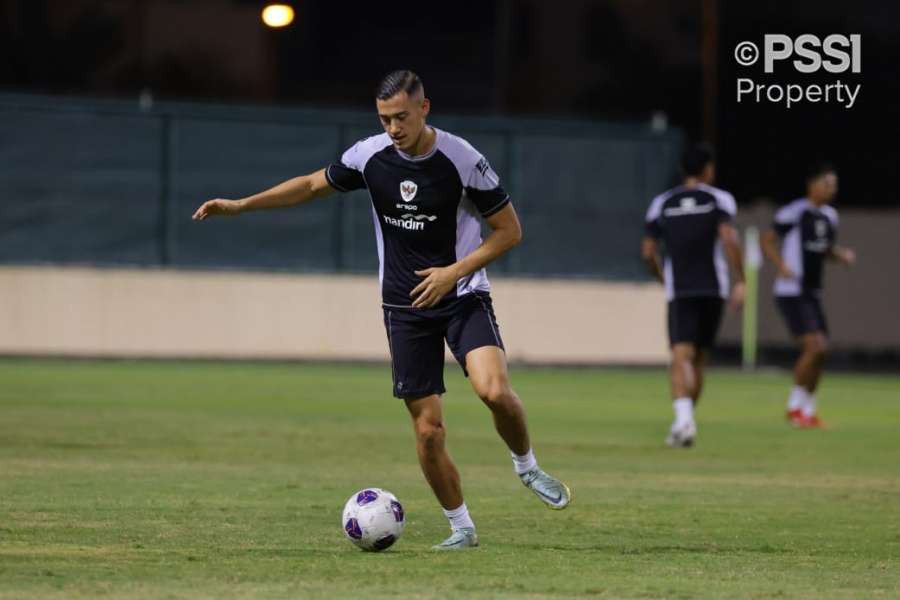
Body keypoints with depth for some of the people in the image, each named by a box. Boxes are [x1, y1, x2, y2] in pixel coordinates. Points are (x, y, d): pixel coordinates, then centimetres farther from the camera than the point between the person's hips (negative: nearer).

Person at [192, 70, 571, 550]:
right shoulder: (370, 155, -4)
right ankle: (461, 528, 14)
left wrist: (455, 271, -17)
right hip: (405, 307, 3)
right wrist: (239, 205, 7)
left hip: (462, 296, -3)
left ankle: (526, 465, 1)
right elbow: (312, 185, 12)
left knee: (494, 390, -28)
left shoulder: (463, 160, -14)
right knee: (428, 429, -2)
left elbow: (509, 230, -6)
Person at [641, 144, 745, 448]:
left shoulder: (662, 203, 10)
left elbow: (648, 251, 8)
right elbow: (729, 239, -13)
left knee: (681, 356, -11)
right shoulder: (719, 200, 2)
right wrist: (740, 281, -9)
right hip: (712, 288, 0)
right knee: (698, 358, 14)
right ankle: (685, 421, 18)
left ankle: (684, 417, -34)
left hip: (678, 290, 0)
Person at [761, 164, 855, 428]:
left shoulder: (829, 216, 11)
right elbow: (768, 241, -5)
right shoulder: (793, 212, -12)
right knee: (815, 347, -17)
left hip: (813, 294, 8)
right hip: (791, 294, -8)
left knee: (818, 353, 7)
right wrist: (781, 265, -21)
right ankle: (795, 405, -3)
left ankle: (808, 409, 20)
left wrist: (842, 255, 3)